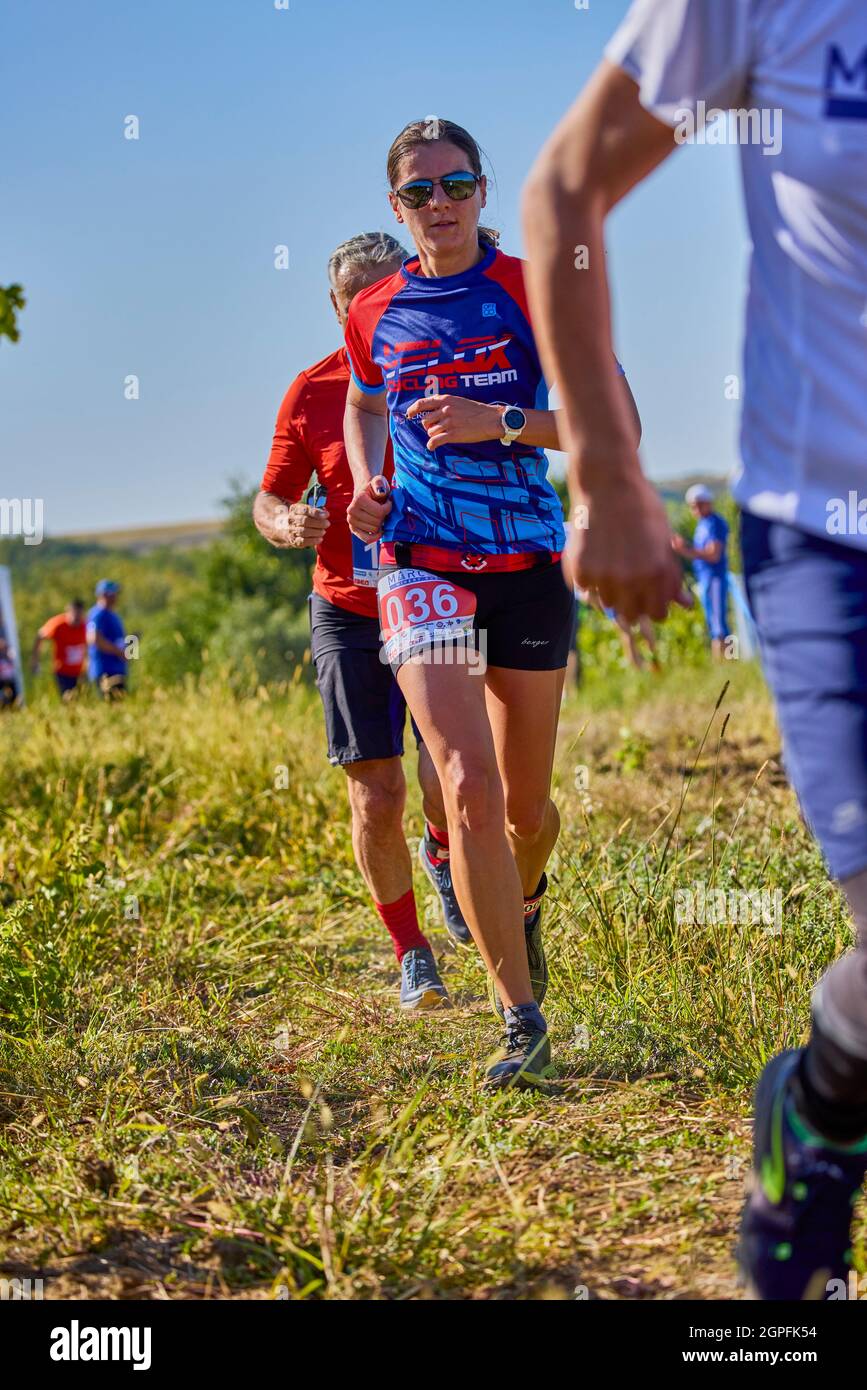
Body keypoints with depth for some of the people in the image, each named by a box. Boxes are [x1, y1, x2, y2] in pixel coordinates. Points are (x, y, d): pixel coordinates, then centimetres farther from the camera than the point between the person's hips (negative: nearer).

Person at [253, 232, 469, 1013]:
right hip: (349, 614, 1)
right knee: (376, 796, -1)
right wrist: (287, 524, -13)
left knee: (449, 784, -12)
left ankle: (444, 853, 26)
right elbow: (270, 499, 10)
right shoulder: (313, 391, 2)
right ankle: (411, 954, 18)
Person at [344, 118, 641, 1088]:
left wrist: (499, 421, -20)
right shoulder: (374, 315, 6)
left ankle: (522, 906, 47)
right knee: (468, 787, -17)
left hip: (527, 560, 0)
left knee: (527, 805, 11)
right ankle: (521, 1019, -8)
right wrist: (368, 485, 7)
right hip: (421, 562, 0)